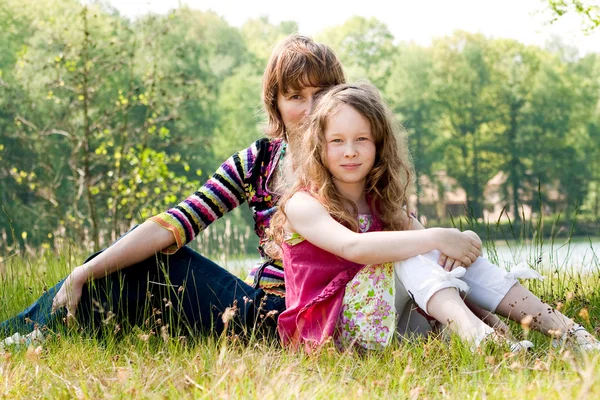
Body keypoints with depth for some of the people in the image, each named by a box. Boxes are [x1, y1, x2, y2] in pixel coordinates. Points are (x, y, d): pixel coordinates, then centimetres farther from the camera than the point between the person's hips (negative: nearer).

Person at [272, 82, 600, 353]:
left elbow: (449, 244, 1)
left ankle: (562, 327, -23)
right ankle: (477, 336, -50)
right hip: (326, 330, -6)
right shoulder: (302, 205, -7)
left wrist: (462, 241, -24)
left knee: (457, 255, -11)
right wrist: (436, 238, -30)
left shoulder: (383, 203, 13)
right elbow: (352, 247, -29)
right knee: (408, 253, -25)